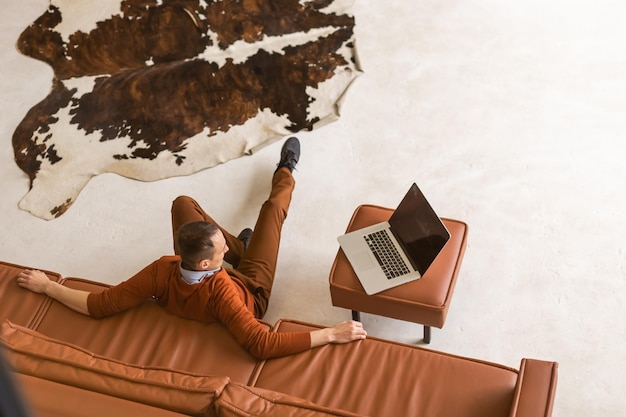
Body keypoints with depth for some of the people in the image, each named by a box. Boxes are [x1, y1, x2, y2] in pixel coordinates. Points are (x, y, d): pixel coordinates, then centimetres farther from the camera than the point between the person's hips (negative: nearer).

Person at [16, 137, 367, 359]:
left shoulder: (162, 273, -42)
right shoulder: (220, 293, -51)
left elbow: (98, 306, -37)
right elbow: (263, 346, -53)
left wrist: (46, 286, -26)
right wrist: (332, 334, -55)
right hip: (250, 291, -3)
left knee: (184, 203, 11)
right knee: (273, 209, 10)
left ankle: (243, 247, 34)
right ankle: (286, 173, 50)